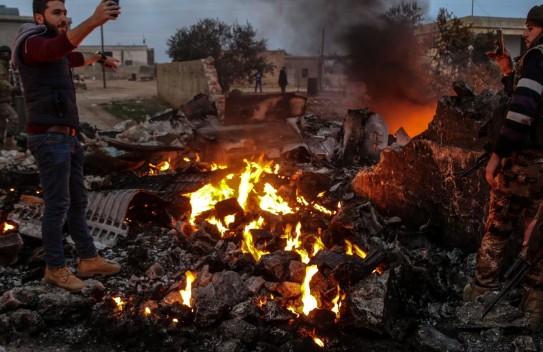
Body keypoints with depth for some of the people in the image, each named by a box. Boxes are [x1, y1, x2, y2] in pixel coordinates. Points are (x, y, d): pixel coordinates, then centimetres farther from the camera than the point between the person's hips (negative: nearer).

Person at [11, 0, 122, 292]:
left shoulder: (53, 51, 19)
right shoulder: (31, 43, -10)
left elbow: (73, 58, 44)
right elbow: (60, 47, -35)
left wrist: (99, 57, 61)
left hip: (67, 137, 10)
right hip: (50, 139, -10)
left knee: (78, 201, 12)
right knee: (57, 205, -4)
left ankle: (88, 260, 20)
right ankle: (55, 268, 8)